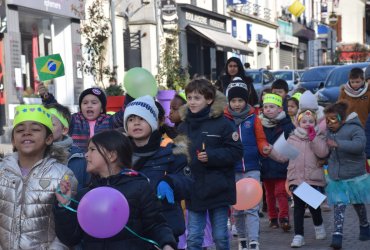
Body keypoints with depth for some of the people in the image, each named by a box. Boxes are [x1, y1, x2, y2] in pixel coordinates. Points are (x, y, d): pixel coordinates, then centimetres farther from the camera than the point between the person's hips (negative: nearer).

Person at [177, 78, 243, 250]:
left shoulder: (222, 124, -8)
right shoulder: (183, 126, 4)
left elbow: (236, 151, -10)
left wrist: (211, 156, -19)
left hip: (217, 189, -3)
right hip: (193, 191, 3)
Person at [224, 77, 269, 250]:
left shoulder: (253, 118, 0)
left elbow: (260, 140, 1)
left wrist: (265, 148, -18)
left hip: (252, 169, -1)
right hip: (232, 170, 1)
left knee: (252, 207, -5)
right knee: (237, 207, 11)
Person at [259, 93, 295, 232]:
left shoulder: (287, 125, -5)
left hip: (282, 167, -4)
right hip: (265, 167, 4)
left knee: (281, 193, -11)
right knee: (269, 194, 14)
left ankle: (284, 218, -10)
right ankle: (273, 218, 24)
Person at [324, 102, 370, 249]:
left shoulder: (354, 129, -15)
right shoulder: (330, 131, 6)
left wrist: (338, 143, -42)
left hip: (354, 176, -4)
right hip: (335, 177, 4)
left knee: (358, 204, 15)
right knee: (339, 205, -7)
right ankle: (337, 235, -11)